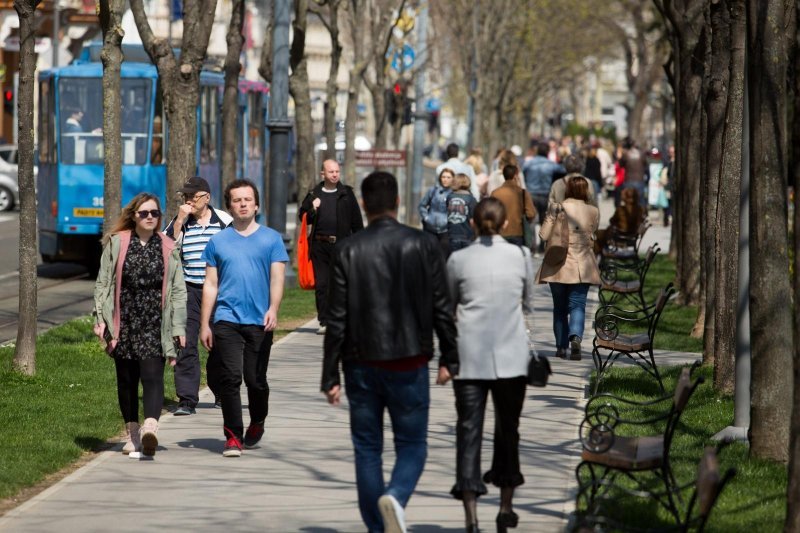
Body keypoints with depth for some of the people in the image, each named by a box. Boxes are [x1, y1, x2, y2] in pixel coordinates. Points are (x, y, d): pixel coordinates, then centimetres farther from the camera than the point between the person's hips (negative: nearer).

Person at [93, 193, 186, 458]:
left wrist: (178, 327, 3)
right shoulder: (117, 243, 5)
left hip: (155, 324, -1)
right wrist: (101, 319, -1)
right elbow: (103, 283, 7)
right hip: (124, 323, 1)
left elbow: (178, 290, 8)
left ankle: (150, 429, -32)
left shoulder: (168, 248, 7)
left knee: (152, 376, -16)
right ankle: (132, 433, 19)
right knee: (126, 379, 8)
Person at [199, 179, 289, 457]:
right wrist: (204, 325, 6)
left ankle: (257, 423, 30)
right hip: (226, 320, 1)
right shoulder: (218, 241, 10)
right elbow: (211, 285, 11)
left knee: (256, 380, 3)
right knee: (229, 378, -9)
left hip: (259, 322, -1)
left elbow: (277, 278, 0)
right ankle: (233, 436, -3)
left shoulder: (271, 239, 6)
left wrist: (273, 309, -18)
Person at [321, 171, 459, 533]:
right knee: (412, 445, 7)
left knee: (367, 449, 11)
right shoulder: (423, 245, -3)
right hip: (409, 363, -1)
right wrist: (449, 359, 7)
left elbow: (337, 321, -4)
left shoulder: (349, 252, -3)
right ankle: (396, 497, -21)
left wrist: (330, 377, 0)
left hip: (362, 364, 1)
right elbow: (442, 308, -2)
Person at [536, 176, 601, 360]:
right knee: (577, 305, 0)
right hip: (582, 267, 0)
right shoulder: (593, 212, -4)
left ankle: (561, 346, 15)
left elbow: (544, 235, -7)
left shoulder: (556, 208, -8)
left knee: (559, 307, 12)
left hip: (557, 266, 0)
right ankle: (575, 336, -25)